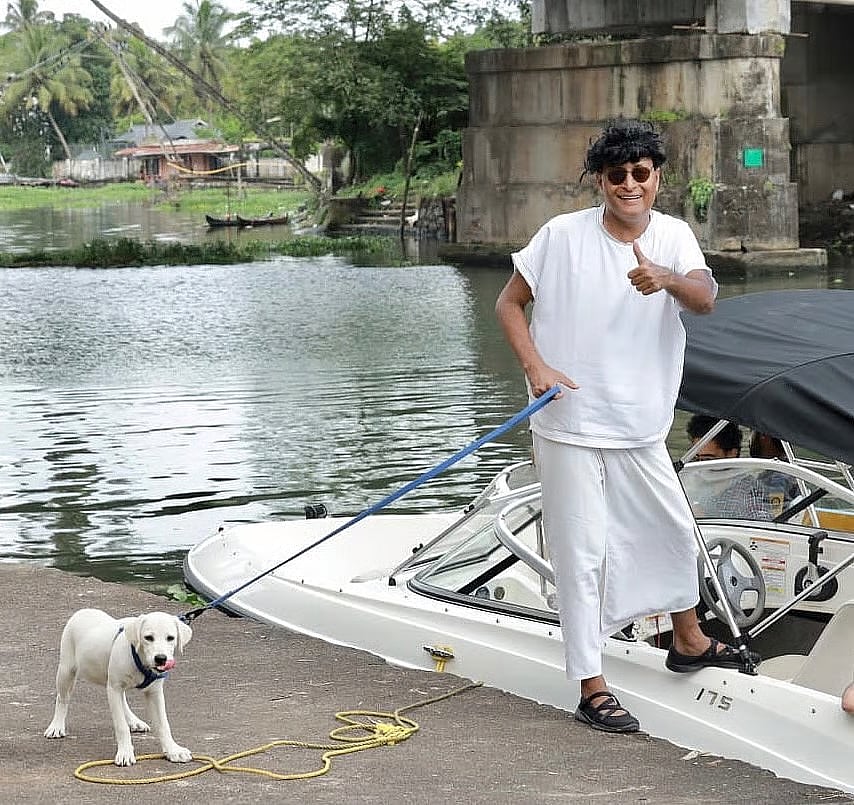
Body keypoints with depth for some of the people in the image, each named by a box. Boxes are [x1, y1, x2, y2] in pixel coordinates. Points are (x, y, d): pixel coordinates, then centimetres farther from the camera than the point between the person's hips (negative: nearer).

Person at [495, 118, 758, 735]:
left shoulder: (673, 237, -2)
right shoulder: (563, 235, -9)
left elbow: (706, 299, -19)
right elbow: (509, 302, -2)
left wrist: (667, 280, -42)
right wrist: (536, 366, -17)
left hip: (640, 428, 4)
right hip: (571, 427, -4)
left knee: (674, 529, 20)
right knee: (582, 555, -2)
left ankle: (689, 641, 43)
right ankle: (593, 689, 7)